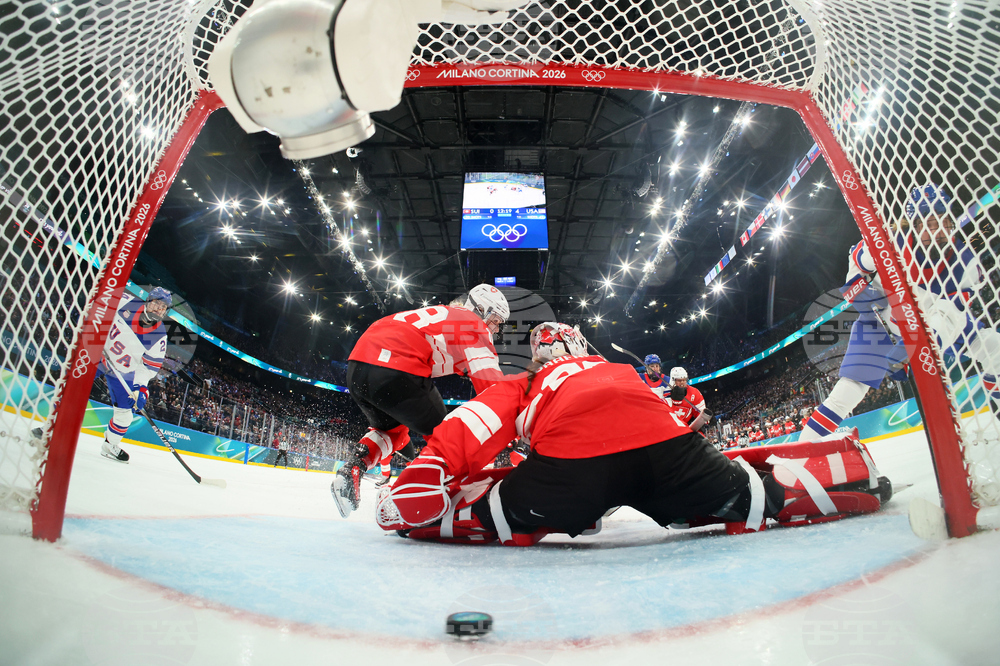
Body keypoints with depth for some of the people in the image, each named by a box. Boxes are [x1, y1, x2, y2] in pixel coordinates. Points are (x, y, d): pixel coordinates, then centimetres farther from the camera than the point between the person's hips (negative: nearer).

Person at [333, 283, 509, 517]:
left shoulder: (443, 315, 33)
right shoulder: (474, 325, 7)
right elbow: (490, 381, -3)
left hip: (356, 366, 9)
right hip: (395, 371, -9)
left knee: (391, 429, 30)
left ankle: (350, 471, 12)